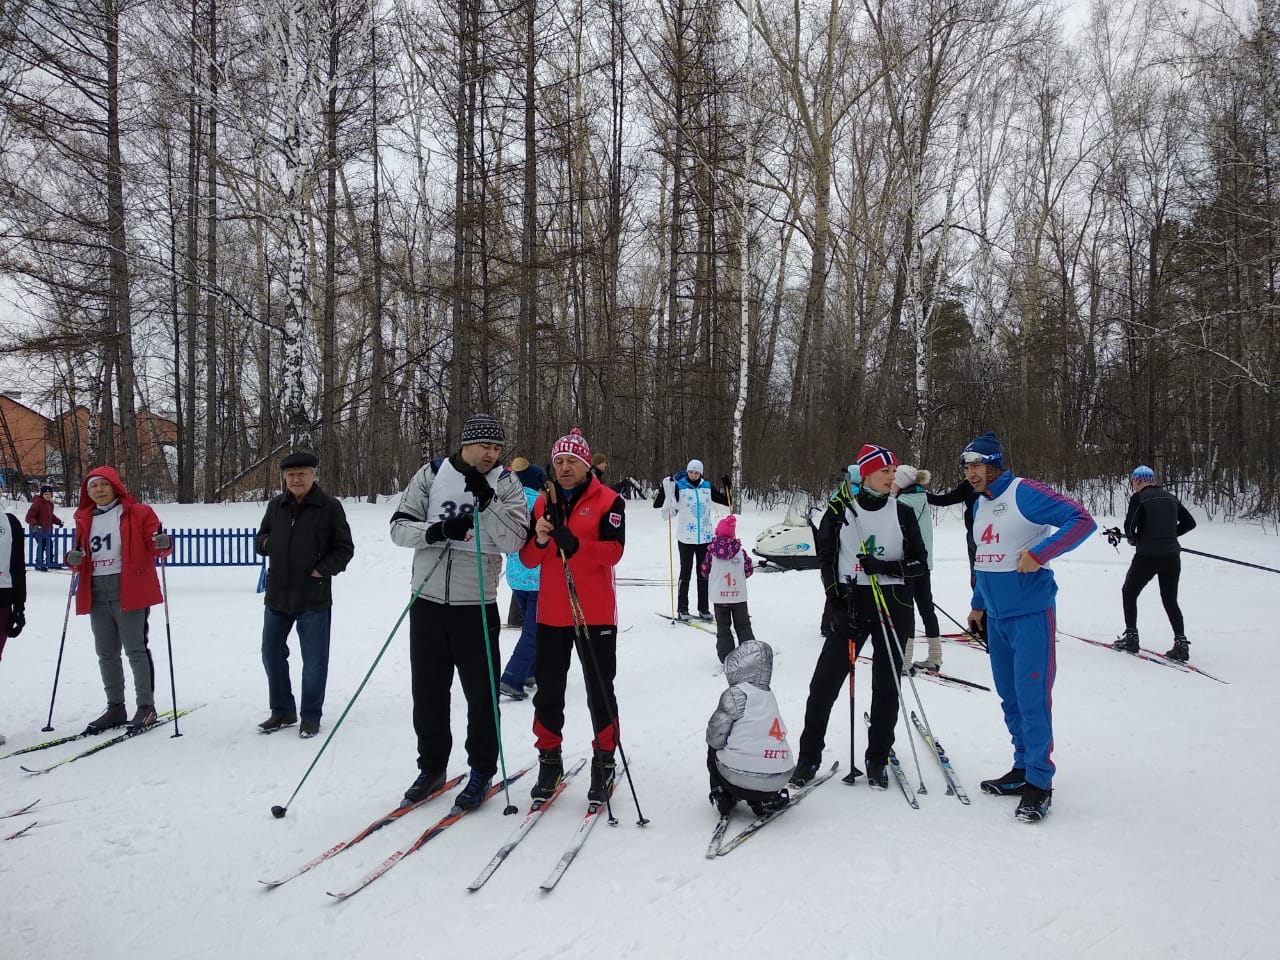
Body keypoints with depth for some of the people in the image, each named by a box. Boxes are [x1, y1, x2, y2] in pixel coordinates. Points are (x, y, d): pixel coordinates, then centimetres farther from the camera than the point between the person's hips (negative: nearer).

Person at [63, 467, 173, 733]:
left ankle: (146, 706, 4)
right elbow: (80, 556, 19)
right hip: (97, 595, 6)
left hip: (130, 591, -6)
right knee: (106, 654, 12)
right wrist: (73, 558, -4)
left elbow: (155, 546, -6)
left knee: (135, 649, -4)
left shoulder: (138, 513, -1)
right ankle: (115, 707, 23)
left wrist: (163, 545, -29)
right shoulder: (85, 519, 13)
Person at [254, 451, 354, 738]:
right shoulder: (276, 505, 8)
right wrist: (266, 542, -4)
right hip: (277, 595, 5)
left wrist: (322, 569, -13)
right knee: (272, 653, 13)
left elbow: (344, 549, -2)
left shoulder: (330, 506, -5)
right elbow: (260, 540, 18)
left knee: (314, 659, 3)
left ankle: (311, 716, 17)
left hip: (314, 597, -5)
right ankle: (282, 711, 29)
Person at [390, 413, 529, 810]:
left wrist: (487, 500, -22)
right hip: (427, 600, 2)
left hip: (476, 604, -2)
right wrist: (436, 530, -17)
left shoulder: (506, 483, -1)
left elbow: (514, 541, -11)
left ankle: (482, 770, 20)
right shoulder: (432, 474, 3)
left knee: (482, 691, 4)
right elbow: (399, 526, 1)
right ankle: (432, 766, 28)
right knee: (428, 689, 11)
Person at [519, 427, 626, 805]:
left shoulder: (608, 501, -3)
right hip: (551, 614, 4)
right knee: (548, 691, 10)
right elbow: (528, 559, 6)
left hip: (596, 614, -4)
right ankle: (549, 760, 24)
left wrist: (574, 545, -29)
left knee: (600, 691, 5)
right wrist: (539, 540, -16)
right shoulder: (543, 502, 9)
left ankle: (604, 762, 18)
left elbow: (613, 551, -14)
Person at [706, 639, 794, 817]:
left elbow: (715, 737, -9)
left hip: (741, 778, -5)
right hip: (779, 780, 5)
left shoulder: (736, 694, -9)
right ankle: (766, 800, 20)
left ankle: (723, 797, 17)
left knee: (713, 749, 23)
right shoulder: (769, 695, 13)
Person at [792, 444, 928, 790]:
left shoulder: (903, 513, 4)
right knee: (824, 682, -3)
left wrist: (885, 567, -16)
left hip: (892, 604, 1)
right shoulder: (839, 511, 1)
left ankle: (877, 760, 22)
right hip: (850, 603, -1)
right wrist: (836, 603, -6)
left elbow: (920, 562, 2)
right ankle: (809, 757, 11)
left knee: (887, 685, 7)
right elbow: (827, 560, 3)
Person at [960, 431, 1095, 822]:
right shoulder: (980, 505, 13)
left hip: (1031, 614, -8)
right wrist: (978, 604, 23)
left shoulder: (1024, 492, -12)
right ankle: (1023, 768, 26)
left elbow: (1081, 520, -19)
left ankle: (1040, 782, 5)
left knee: (1031, 698, -5)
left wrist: (1039, 553, -25)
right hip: (996, 617, 8)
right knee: (1010, 697, 14)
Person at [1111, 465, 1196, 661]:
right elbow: (1190, 523, 14)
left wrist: (1133, 539, 6)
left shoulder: (1139, 498, -7)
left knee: (1129, 593, 15)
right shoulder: (1170, 497, 10)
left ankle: (1131, 637, 13)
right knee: (1170, 600, 14)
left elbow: (1130, 526, -14)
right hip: (1172, 555, 5)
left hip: (1147, 555, -5)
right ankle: (1181, 642, 2)